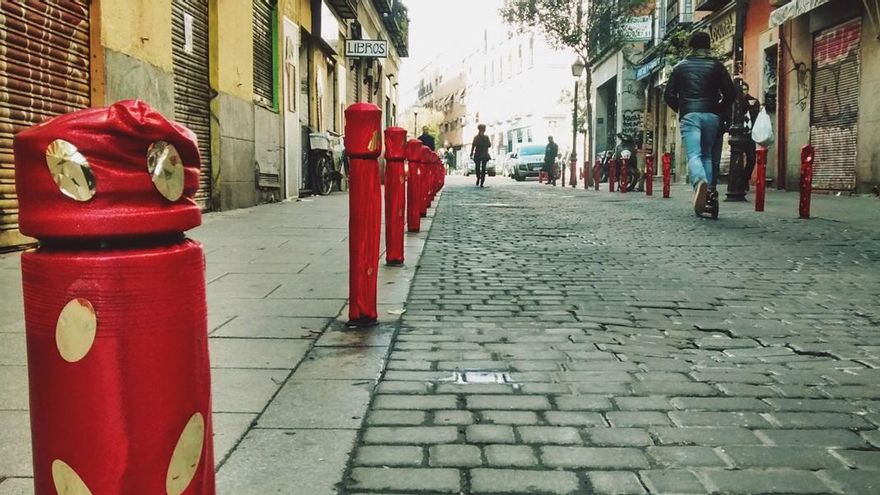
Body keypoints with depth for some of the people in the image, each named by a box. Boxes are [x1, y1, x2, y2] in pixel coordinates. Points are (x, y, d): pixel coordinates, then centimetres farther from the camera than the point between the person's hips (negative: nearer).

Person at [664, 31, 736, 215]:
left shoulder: (680, 67, 11)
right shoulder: (716, 66, 10)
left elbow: (669, 95, 8)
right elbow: (731, 93, 4)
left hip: (689, 115, -2)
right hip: (711, 116, 2)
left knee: (693, 154, -12)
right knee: (708, 154, 14)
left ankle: (700, 181, -41)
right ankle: (708, 190, 4)